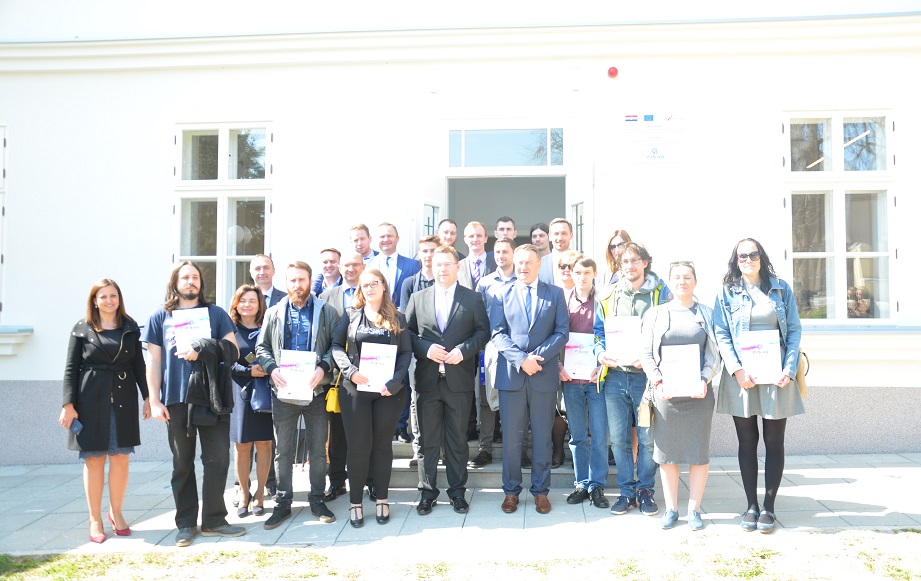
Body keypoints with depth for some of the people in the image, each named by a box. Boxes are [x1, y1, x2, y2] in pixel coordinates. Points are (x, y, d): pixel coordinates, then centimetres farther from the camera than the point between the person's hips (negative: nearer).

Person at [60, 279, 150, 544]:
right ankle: (95, 519, 14)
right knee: (94, 459, 2)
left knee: (121, 458, 4)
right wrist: (68, 404, -7)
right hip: (91, 400, -2)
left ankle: (116, 512, 22)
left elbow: (139, 365, 10)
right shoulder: (82, 328, 2)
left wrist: (147, 396, 5)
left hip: (123, 399, 2)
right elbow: (71, 368, 0)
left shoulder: (130, 328, 8)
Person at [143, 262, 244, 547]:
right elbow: (154, 362, 6)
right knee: (182, 464, 8)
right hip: (176, 400, 0)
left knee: (217, 459, -1)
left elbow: (232, 350, 1)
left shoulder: (216, 313, 9)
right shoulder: (160, 317, 9)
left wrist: (201, 351, -13)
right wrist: (154, 400, -1)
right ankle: (186, 523, 18)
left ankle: (213, 520, 11)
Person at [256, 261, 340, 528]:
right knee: (283, 450, 7)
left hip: (316, 389, -1)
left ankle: (317, 500, 20)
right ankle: (283, 502, 18)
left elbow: (337, 345, -1)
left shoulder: (327, 312, 3)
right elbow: (262, 347, 8)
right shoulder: (274, 313, 9)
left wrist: (323, 368, -17)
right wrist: (272, 368, -10)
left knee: (318, 448, 7)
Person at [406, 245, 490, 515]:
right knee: (428, 440, 8)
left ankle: (457, 491, 21)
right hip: (427, 379, 1)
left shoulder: (473, 298, 4)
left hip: (459, 379, -1)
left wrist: (463, 350, -14)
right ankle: (427, 491, 20)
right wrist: (426, 348, -11)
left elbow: (483, 331, 1)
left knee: (458, 440, 8)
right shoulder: (418, 298, 8)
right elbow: (407, 332, 6)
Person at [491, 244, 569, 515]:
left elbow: (562, 332, 1)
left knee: (542, 437, 8)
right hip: (511, 374, 0)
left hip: (544, 375, 0)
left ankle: (541, 490, 20)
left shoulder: (555, 293, 7)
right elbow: (498, 333, 0)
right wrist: (521, 359, -14)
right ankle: (511, 490, 17)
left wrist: (539, 356, -13)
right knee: (511, 437, 5)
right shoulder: (502, 294, 7)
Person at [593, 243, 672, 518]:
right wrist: (601, 353, -4)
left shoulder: (661, 293, 3)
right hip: (615, 374, 3)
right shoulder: (608, 296, 12)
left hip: (647, 375, -2)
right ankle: (627, 491, 19)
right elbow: (598, 330, 16)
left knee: (648, 437, 2)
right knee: (618, 438, 6)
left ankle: (645, 490, 19)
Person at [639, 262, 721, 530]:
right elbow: (647, 354, 4)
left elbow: (715, 354, 4)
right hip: (665, 392, 0)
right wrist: (658, 382, -9)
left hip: (699, 393, 0)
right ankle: (671, 508, 16)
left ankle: (694, 509, 16)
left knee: (699, 452, 3)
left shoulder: (707, 314, 9)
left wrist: (704, 380, -12)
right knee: (667, 452, 4)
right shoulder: (655, 314, 9)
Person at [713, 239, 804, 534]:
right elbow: (721, 335, -1)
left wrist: (788, 369, -9)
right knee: (747, 442, 6)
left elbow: (794, 331, 3)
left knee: (774, 442, 4)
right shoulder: (727, 291, 5)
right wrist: (737, 370, -13)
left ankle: (768, 507, 14)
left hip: (776, 376, 1)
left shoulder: (781, 289, 7)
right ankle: (751, 506, 15)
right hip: (741, 377, 0)